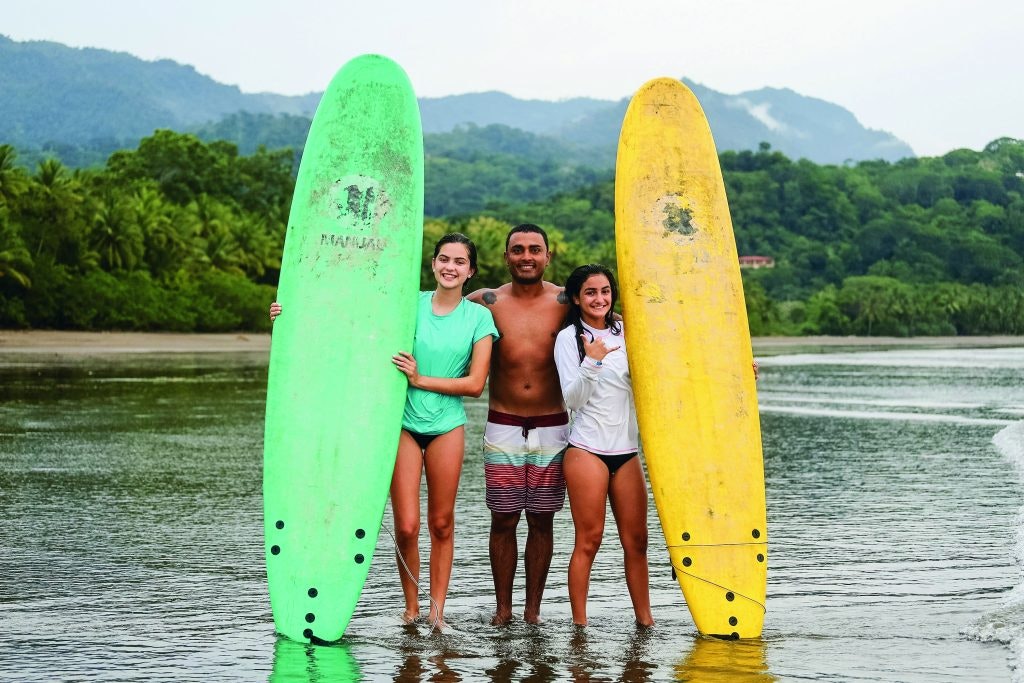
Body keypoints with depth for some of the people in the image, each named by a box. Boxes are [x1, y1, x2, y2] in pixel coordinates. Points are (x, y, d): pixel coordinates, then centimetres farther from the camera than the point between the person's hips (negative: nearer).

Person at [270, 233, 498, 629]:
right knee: (406, 526, -3)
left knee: (441, 523, 8)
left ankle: (436, 611, 19)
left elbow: (475, 384, -4)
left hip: (447, 426, 0)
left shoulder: (479, 317, 1)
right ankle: (411, 610, 15)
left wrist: (421, 379, -12)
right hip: (403, 423, 0)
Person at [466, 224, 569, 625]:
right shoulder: (486, 302, -1)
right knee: (503, 520, 2)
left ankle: (533, 609, 15)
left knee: (542, 520, 5)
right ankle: (502, 608, 13)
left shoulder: (564, 303, 0)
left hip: (551, 427, 1)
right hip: (503, 426, 0)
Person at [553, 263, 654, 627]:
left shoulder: (627, 332, 11)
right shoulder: (569, 338, -1)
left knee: (635, 539, 3)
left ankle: (645, 619, 9)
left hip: (627, 450, 4)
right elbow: (572, 399, -8)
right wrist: (592, 363, -22)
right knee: (589, 539, -5)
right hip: (587, 449, -4)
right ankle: (579, 623, 1)